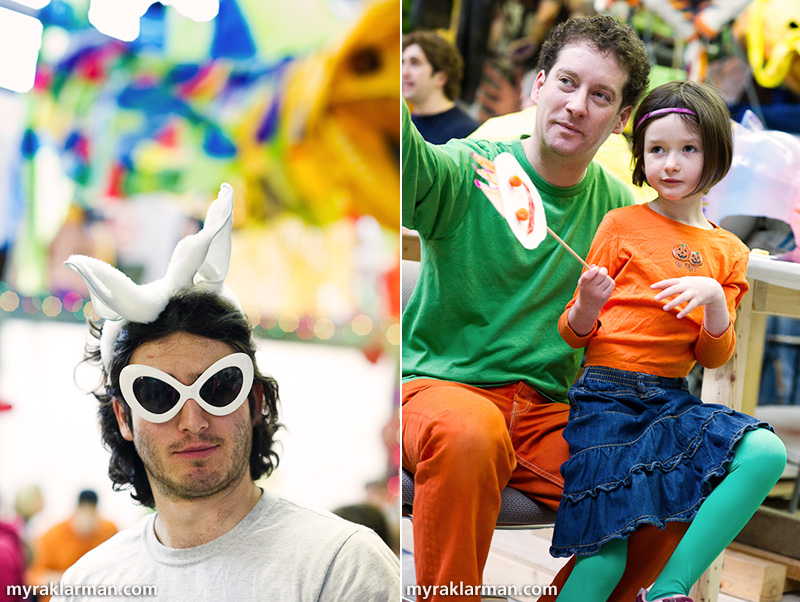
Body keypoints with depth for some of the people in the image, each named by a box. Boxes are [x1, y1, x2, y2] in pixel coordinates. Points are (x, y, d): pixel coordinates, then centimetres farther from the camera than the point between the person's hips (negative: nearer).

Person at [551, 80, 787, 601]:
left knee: (767, 454, -24)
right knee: (607, 548, -18)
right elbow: (574, 334, 7)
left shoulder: (728, 252, 13)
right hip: (606, 396, -3)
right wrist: (588, 304, -17)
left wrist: (714, 298, -9)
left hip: (672, 400, 4)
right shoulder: (623, 225, 4)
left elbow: (715, 357, 10)